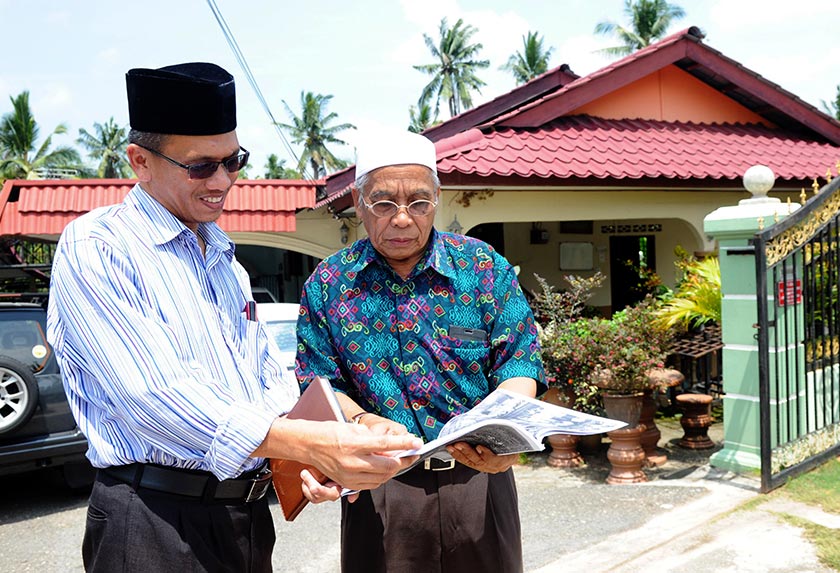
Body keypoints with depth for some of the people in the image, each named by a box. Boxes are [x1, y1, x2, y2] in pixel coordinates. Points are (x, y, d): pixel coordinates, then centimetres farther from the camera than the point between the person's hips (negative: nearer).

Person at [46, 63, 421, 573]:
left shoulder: (224, 258, 14)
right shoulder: (94, 248, -11)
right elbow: (152, 394, -23)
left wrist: (297, 457, -5)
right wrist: (304, 443, -32)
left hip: (249, 510, 7)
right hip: (157, 522, -7)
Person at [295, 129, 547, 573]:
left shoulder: (485, 267, -1)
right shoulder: (328, 284, 0)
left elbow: (519, 362, -5)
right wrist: (364, 422, -21)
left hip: (480, 476, 1)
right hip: (379, 488, 0)